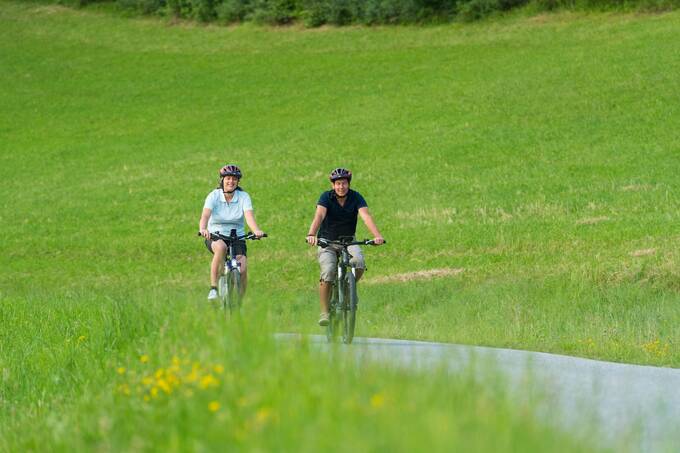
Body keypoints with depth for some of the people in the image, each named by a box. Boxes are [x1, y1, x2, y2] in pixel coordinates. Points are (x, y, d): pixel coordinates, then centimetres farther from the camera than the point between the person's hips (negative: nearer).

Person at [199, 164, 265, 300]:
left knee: (242, 270, -21)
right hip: (215, 237, -1)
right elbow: (205, 215, -23)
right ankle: (213, 288, -31)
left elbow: (249, 215, -19)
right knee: (221, 247, -38)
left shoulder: (243, 196, -3)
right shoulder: (214, 196, -6)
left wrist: (256, 230, -40)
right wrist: (203, 229, -45)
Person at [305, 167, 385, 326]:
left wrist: (377, 236, -41)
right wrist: (311, 234, -48)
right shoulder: (326, 197, -12)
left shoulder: (356, 198, -9)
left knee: (359, 262, -29)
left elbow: (366, 216, -24)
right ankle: (324, 312, -16)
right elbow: (319, 215, -29)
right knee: (328, 272, -25)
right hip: (327, 242, -1)